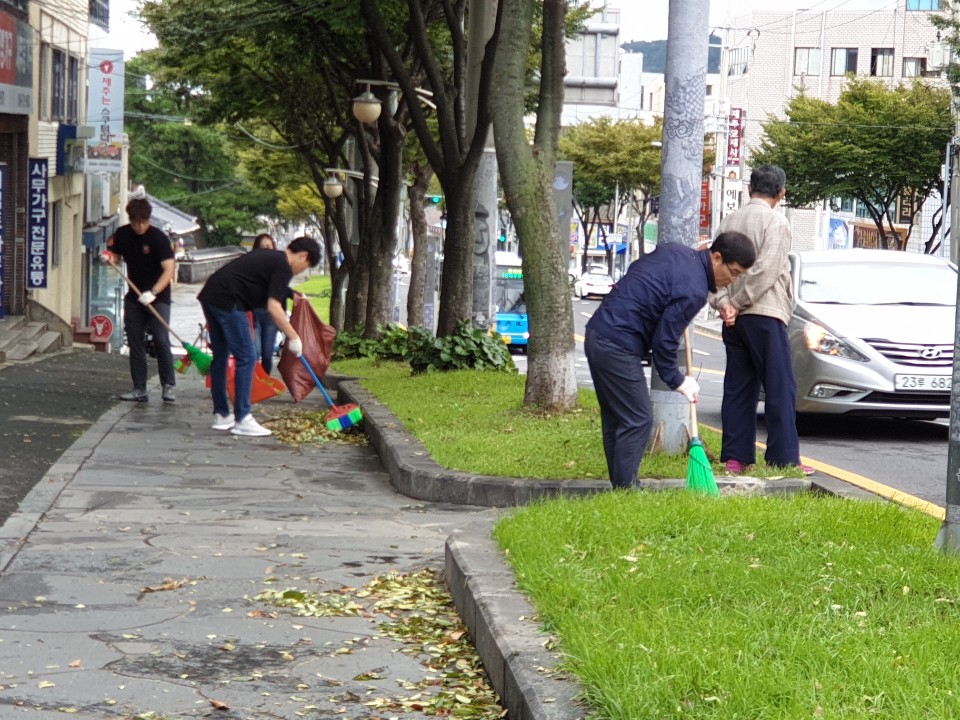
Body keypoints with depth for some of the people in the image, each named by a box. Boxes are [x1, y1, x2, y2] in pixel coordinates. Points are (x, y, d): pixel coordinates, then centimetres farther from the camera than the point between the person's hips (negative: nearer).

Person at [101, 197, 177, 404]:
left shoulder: (159, 238, -15)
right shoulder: (122, 235, 2)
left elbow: (169, 269, -20)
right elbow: (115, 255, 17)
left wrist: (153, 292, -32)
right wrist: (107, 257, -8)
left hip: (157, 297, -5)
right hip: (134, 298, 5)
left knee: (161, 340, -14)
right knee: (135, 343, 5)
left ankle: (168, 386, -6)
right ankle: (139, 389, 9)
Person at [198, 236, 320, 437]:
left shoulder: (269, 257, 23)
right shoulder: (282, 267, -5)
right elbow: (273, 308, -13)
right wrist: (294, 338, -7)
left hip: (209, 296, 10)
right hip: (228, 301, -10)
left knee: (220, 357, 17)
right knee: (246, 358, -5)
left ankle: (221, 415, 24)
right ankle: (242, 420, -4)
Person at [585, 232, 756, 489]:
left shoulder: (676, 251, 9)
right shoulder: (693, 291, -18)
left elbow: (634, 269, 23)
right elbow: (664, 341, -15)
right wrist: (677, 381, -2)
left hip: (597, 333, 10)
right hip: (617, 348, -10)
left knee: (614, 419, 14)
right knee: (637, 421, -4)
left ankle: (619, 485, 20)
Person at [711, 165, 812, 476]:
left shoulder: (729, 221, 13)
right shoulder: (775, 222, -7)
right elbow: (765, 271, -16)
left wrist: (723, 302, -4)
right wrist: (738, 303, -10)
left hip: (734, 319, 7)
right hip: (765, 314, -7)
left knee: (738, 388, 9)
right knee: (780, 388, -3)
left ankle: (735, 457, 6)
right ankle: (784, 458, -5)